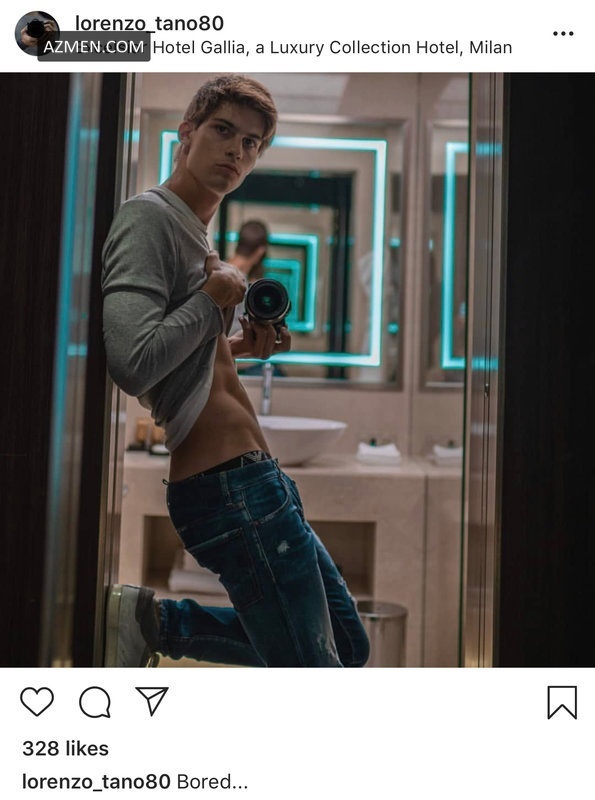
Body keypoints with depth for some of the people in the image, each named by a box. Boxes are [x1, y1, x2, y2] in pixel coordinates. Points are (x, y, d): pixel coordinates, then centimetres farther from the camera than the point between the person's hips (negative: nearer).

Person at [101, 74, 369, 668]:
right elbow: (133, 364, -26)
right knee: (310, 663, -3)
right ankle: (156, 624, 3)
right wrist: (214, 296, -12)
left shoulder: (194, 234, 19)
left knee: (348, 646, 17)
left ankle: (152, 619, 11)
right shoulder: (148, 217, -10)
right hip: (228, 483, -10)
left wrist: (235, 346, 12)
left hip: (254, 478, 10)